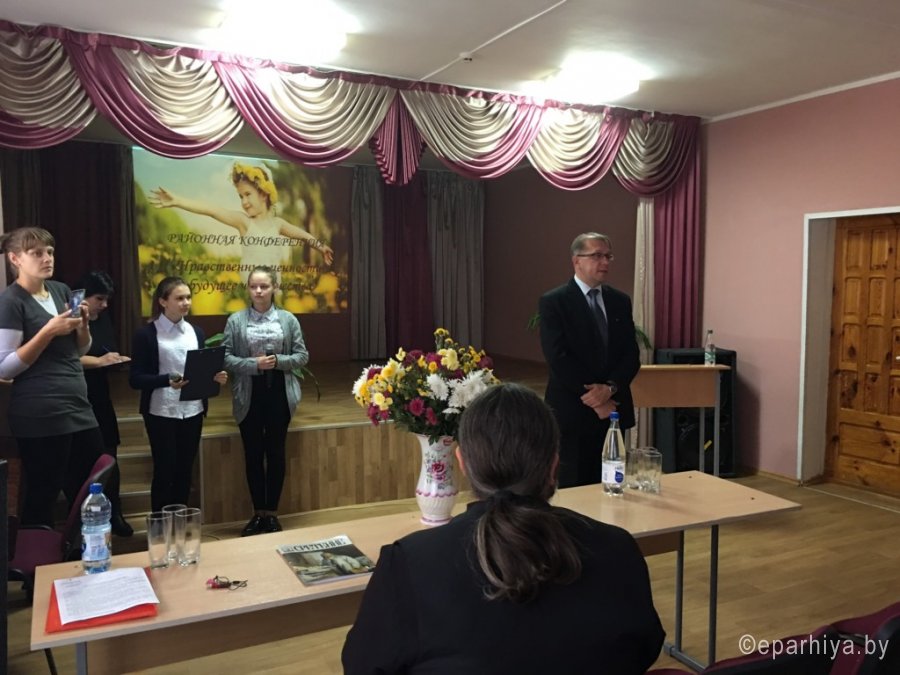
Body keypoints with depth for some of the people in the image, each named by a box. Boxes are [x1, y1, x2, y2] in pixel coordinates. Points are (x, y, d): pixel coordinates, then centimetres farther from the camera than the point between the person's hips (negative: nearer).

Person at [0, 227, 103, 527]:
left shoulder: (61, 290, 11)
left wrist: (83, 323, -2)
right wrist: (49, 331, -20)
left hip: (78, 407, 7)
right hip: (39, 416, -7)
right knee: (42, 499, 1)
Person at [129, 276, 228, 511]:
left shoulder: (196, 332, 11)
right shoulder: (146, 334, -5)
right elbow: (135, 379, -9)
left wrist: (215, 377, -6)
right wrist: (167, 380, -25)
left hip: (193, 410, 5)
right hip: (162, 412, -5)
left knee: (185, 471, 11)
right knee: (164, 471, 2)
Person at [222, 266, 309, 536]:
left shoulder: (288, 319, 0)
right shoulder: (236, 320, -2)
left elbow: (302, 355, 1)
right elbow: (225, 358, -5)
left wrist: (279, 361, -15)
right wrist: (254, 364, -17)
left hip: (279, 393, 0)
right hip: (249, 395, 0)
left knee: (276, 453, 8)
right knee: (253, 454, 8)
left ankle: (272, 513, 21)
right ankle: (258, 512, 22)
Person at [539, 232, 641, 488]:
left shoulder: (620, 301, 11)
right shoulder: (553, 302, -5)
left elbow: (631, 354, 5)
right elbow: (558, 358, -13)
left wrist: (610, 388, -12)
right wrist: (594, 394, -13)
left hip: (613, 409, 5)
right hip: (572, 411, -5)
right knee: (572, 487, 2)